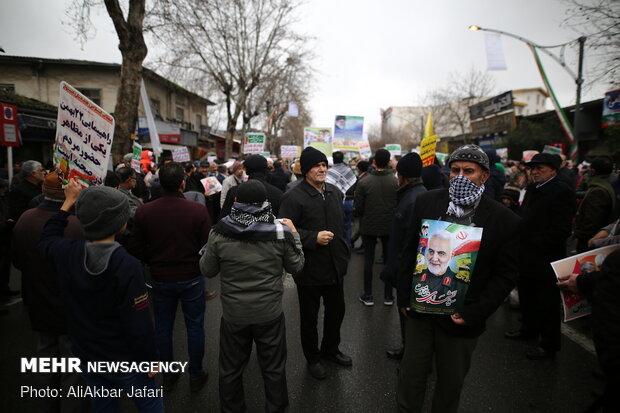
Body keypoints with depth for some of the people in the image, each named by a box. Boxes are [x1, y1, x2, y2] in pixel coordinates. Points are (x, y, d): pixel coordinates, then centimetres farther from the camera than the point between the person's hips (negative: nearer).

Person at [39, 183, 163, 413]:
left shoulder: (65, 253, -12)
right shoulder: (127, 266, -29)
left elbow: (46, 239, 15)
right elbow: (139, 325, -25)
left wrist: (68, 203, 18)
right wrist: (151, 359, -11)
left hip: (87, 358, 5)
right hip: (125, 360, -5)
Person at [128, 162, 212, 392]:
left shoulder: (143, 212, -13)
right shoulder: (198, 210, -20)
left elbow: (136, 250, -5)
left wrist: (155, 263, 13)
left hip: (160, 279, 2)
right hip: (192, 278, -2)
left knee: (163, 327, 19)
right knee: (195, 327, 15)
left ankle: (168, 375, 36)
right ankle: (196, 375, 30)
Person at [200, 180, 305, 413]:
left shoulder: (219, 233, -13)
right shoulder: (280, 231, -15)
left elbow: (207, 271, 0)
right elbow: (296, 267, -1)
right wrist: (293, 233, 7)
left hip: (233, 313, 1)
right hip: (270, 313, 0)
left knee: (231, 368, 22)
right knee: (274, 368, 19)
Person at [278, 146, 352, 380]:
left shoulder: (334, 192, 7)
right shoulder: (294, 197, -16)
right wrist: (314, 238, -28)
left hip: (335, 266, 7)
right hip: (310, 269, -6)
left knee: (336, 310, 22)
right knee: (309, 316, 13)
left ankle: (331, 349, 46)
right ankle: (312, 358, 36)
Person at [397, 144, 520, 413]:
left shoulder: (505, 221, -11)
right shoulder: (426, 202, -4)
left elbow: (505, 276, -6)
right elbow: (410, 251, 2)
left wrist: (474, 314, -12)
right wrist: (404, 296, 1)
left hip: (461, 320, -1)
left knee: (451, 384, 20)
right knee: (411, 376, 18)